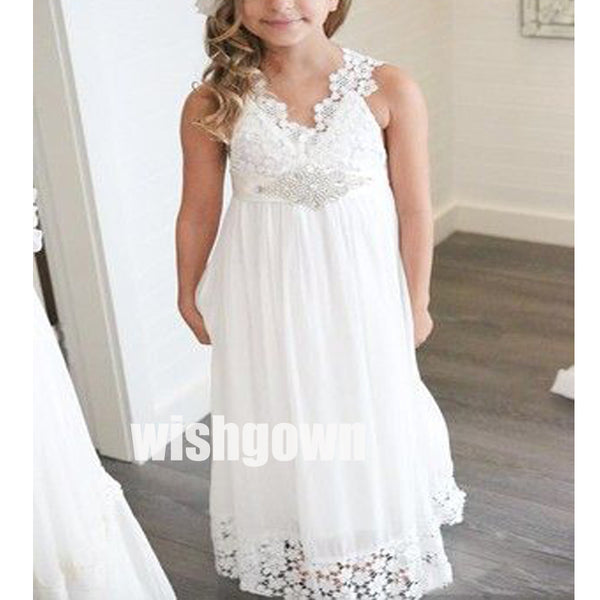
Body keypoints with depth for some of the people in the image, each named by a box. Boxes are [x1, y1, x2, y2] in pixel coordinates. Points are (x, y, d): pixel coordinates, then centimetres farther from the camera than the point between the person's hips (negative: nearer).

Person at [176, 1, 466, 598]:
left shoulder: (390, 90, -14)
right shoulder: (212, 103, -11)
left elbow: (414, 209, -6)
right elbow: (198, 213, 0)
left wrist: (417, 302, 1)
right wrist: (189, 295, 10)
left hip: (359, 288, 0)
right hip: (263, 293, 1)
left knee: (369, 411, 16)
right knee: (276, 418, 16)